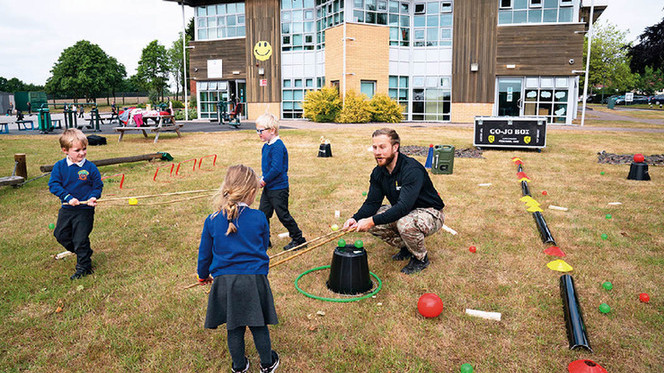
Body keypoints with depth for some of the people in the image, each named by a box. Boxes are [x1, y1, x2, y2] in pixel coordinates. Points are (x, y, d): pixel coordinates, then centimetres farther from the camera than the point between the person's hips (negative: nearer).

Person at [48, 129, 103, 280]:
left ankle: (83, 267, 17)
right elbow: (53, 184, -7)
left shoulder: (90, 167, -9)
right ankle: (85, 252, 38)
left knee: (81, 239, 1)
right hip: (66, 209, 4)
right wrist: (68, 197, -19)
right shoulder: (59, 166, -5)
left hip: (85, 210, -4)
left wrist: (93, 197, -21)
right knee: (61, 235, 17)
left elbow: (98, 185, -2)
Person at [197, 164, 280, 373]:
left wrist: (203, 275, 26)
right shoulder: (259, 218, -8)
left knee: (234, 327, 17)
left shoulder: (212, 221, -4)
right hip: (254, 280, -1)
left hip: (224, 281, 2)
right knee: (259, 325, 15)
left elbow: (204, 253, 7)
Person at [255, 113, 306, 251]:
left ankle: (298, 239, 16)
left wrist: (264, 180, -15)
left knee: (283, 215, 1)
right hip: (268, 188, 9)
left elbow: (276, 169, -26)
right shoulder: (266, 146, 9)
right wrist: (263, 179, 5)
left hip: (279, 189, -9)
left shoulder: (278, 147, -20)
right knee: (262, 213, 11)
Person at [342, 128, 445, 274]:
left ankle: (421, 258, -6)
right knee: (370, 221, -11)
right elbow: (372, 202, -5)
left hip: (430, 213, -7)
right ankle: (406, 248, 10)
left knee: (405, 223, -38)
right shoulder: (378, 172, -4)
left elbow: (404, 206, -38)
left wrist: (372, 221, -42)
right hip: (401, 212, 8)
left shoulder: (412, 169, -29)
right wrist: (356, 218, -26)